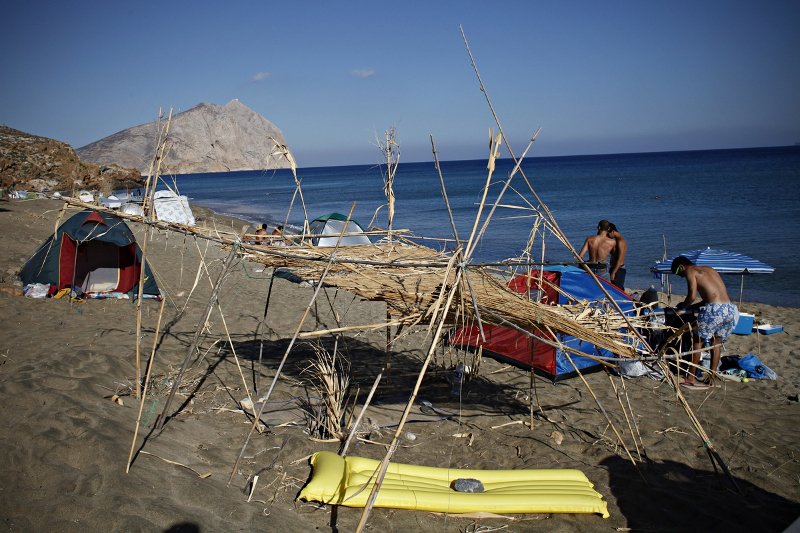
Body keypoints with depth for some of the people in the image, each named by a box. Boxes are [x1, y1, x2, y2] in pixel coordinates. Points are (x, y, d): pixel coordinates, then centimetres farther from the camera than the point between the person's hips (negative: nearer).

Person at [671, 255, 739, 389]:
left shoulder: (690, 271, 4)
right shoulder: (709, 269, 27)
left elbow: (692, 296, -7)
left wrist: (682, 306, 12)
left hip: (715, 309, -7)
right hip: (731, 309, 7)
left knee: (699, 341, 7)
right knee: (717, 342, 21)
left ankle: (691, 379, 12)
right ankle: (712, 377, 26)